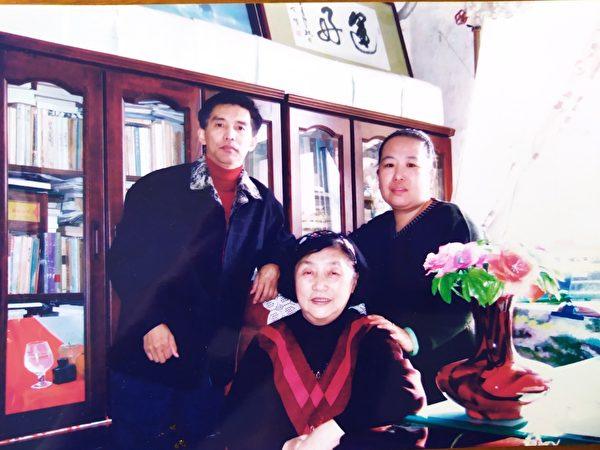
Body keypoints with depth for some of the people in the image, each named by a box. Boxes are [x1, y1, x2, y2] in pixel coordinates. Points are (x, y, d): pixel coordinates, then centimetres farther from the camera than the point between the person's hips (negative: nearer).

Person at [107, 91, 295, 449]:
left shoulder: (263, 203, 7)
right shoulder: (157, 187, -3)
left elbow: (284, 246, 21)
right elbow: (124, 260, -5)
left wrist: (273, 264, -3)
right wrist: (149, 322, -14)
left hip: (214, 358, 3)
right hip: (149, 351, -3)